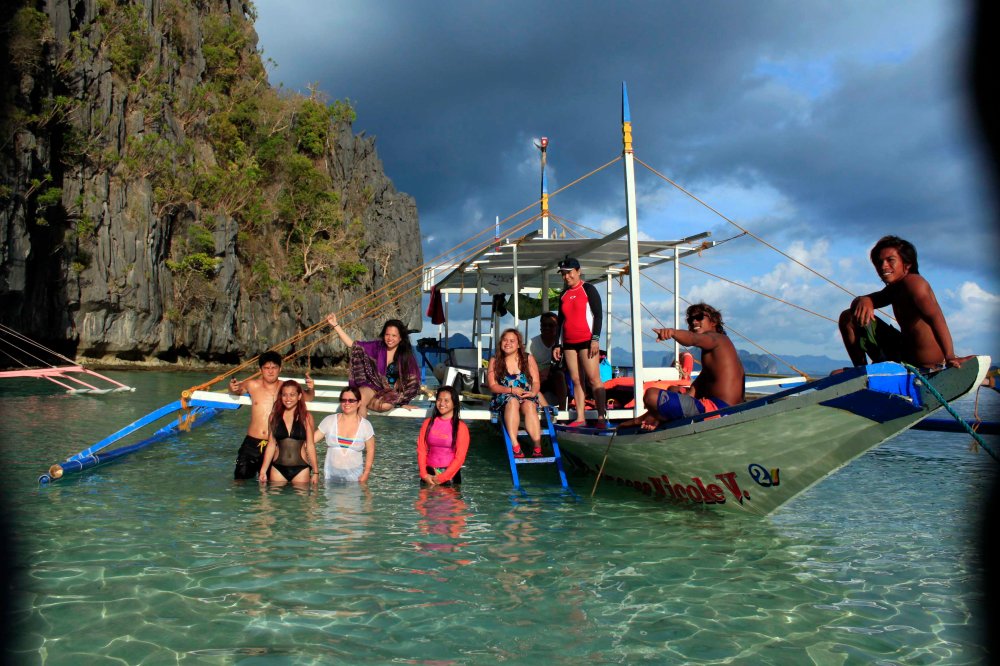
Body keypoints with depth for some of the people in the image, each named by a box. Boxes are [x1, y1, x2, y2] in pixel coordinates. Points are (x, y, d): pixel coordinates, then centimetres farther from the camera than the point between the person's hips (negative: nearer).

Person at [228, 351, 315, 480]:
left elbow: (308, 397, 11)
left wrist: (311, 389, -11)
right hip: (251, 443, 1)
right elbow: (236, 391, 20)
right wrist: (232, 389, -4)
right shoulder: (252, 385, -1)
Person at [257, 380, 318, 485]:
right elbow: (271, 445, 10)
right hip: (278, 469, 2)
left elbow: (310, 445, 3)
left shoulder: (306, 417, 1)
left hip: (301, 469, -2)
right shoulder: (274, 416, 7)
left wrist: (315, 472, 1)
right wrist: (263, 471, 7)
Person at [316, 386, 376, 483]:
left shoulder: (365, 425, -2)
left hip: (354, 475, -1)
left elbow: (370, 451, 2)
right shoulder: (330, 420, 0)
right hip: (331, 473, 1)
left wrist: (366, 474, -3)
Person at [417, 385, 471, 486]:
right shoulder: (428, 423, 4)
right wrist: (424, 474, -10)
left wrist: (442, 478, -14)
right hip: (429, 474, 3)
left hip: (450, 475, -2)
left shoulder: (460, 427, -5)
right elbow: (421, 450, 2)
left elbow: (460, 457, -9)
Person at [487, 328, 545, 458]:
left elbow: (536, 382, 4)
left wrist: (533, 392, -19)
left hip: (527, 397, 1)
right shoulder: (494, 361, 7)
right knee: (512, 401, -37)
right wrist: (512, 390, -16)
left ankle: (537, 447, -46)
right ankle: (515, 446, -48)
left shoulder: (528, 359, 9)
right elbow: (493, 386, -1)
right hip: (503, 398, -1)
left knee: (529, 405, -35)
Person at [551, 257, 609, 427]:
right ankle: (580, 418, 2)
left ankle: (602, 417, -13)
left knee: (593, 379, -12)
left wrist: (595, 339, -13)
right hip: (569, 343, 6)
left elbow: (597, 314, -5)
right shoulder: (563, 295, 17)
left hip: (586, 341, -6)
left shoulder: (588, 289, 1)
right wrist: (557, 345, 16)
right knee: (576, 380, 2)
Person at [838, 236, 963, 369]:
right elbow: (857, 303, 11)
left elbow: (935, 318, -32)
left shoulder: (912, 282, -19)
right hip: (904, 352, 9)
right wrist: (863, 301, -16)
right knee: (848, 318, 15)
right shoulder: (893, 289, 9)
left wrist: (949, 356, -45)